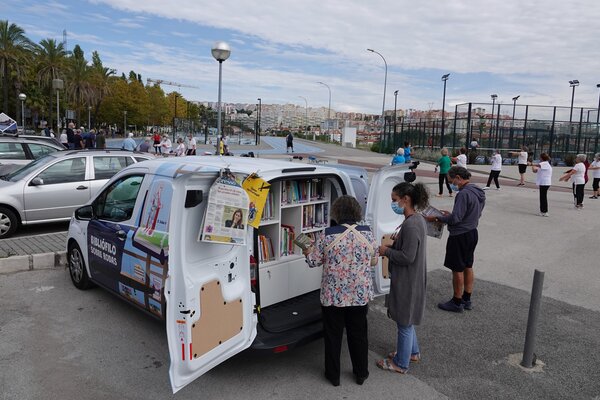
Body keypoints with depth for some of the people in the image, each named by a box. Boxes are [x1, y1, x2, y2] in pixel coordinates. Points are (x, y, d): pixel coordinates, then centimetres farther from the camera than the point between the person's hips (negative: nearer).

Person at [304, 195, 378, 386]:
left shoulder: (326, 234, -16)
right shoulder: (367, 232, -6)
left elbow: (314, 262, -8)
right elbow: (374, 260, 6)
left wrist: (308, 252, 13)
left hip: (333, 295, -3)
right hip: (361, 294, 3)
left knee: (333, 335, 15)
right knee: (359, 333, 19)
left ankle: (333, 375, 29)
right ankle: (361, 373, 34)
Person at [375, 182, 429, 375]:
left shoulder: (411, 225, -26)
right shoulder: (418, 219, 5)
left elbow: (407, 257, -26)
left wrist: (387, 251, -14)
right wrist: (395, 242, 4)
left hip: (407, 281, -10)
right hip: (410, 279, 10)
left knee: (404, 322, 7)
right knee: (406, 319, 25)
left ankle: (401, 363, 25)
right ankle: (412, 352, 43)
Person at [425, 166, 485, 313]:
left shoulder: (464, 194, -23)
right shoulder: (479, 193, 7)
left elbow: (455, 219, -26)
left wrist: (437, 218, -13)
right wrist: (450, 215, 13)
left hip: (460, 236, -9)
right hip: (472, 233, 9)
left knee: (457, 270, 3)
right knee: (468, 267, 18)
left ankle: (457, 302, 15)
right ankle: (467, 300, 30)